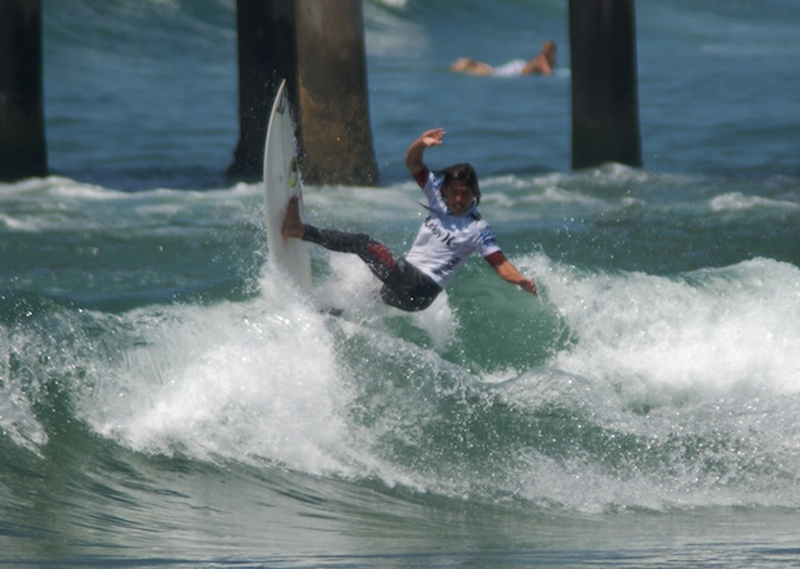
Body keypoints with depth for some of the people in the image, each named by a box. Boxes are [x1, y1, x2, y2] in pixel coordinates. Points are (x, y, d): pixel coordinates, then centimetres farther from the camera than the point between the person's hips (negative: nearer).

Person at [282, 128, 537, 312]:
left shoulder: (477, 229, -9)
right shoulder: (438, 196, 6)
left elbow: (501, 264, -14)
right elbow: (412, 162, 2)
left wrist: (521, 281, -33)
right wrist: (422, 144, -20)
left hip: (420, 290, -6)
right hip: (402, 282, 6)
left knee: (363, 243, -16)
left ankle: (300, 231, -14)